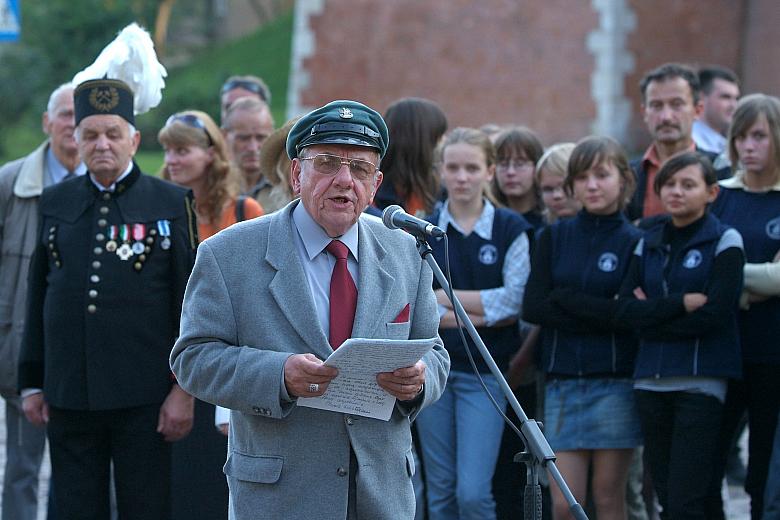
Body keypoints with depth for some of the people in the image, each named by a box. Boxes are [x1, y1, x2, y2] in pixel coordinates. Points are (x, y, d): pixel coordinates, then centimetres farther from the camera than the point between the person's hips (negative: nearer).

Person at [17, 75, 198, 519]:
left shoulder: (171, 203, 0)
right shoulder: (56, 204, 10)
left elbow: (190, 301, -3)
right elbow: (38, 297, 13)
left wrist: (184, 389, -8)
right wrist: (32, 383, 11)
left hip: (143, 399, -3)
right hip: (68, 397, 3)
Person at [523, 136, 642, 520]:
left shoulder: (634, 242, 2)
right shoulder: (554, 238, 10)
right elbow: (533, 306, -2)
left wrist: (569, 307, -11)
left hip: (615, 383, -2)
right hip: (562, 379, 2)